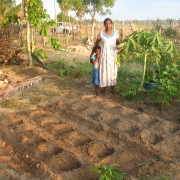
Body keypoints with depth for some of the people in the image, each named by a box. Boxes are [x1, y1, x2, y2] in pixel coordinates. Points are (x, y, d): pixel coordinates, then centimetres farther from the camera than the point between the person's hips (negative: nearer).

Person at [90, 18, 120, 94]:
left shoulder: (115, 33, 2)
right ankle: (104, 87, 13)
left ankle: (112, 87, 16)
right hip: (104, 55, -1)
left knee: (112, 70, 6)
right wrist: (92, 53, 10)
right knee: (104, 70, 1)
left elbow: (118, 43, 4)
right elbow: (96, 44, 6)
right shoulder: (101, 33, -3)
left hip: (113, 55, 2)